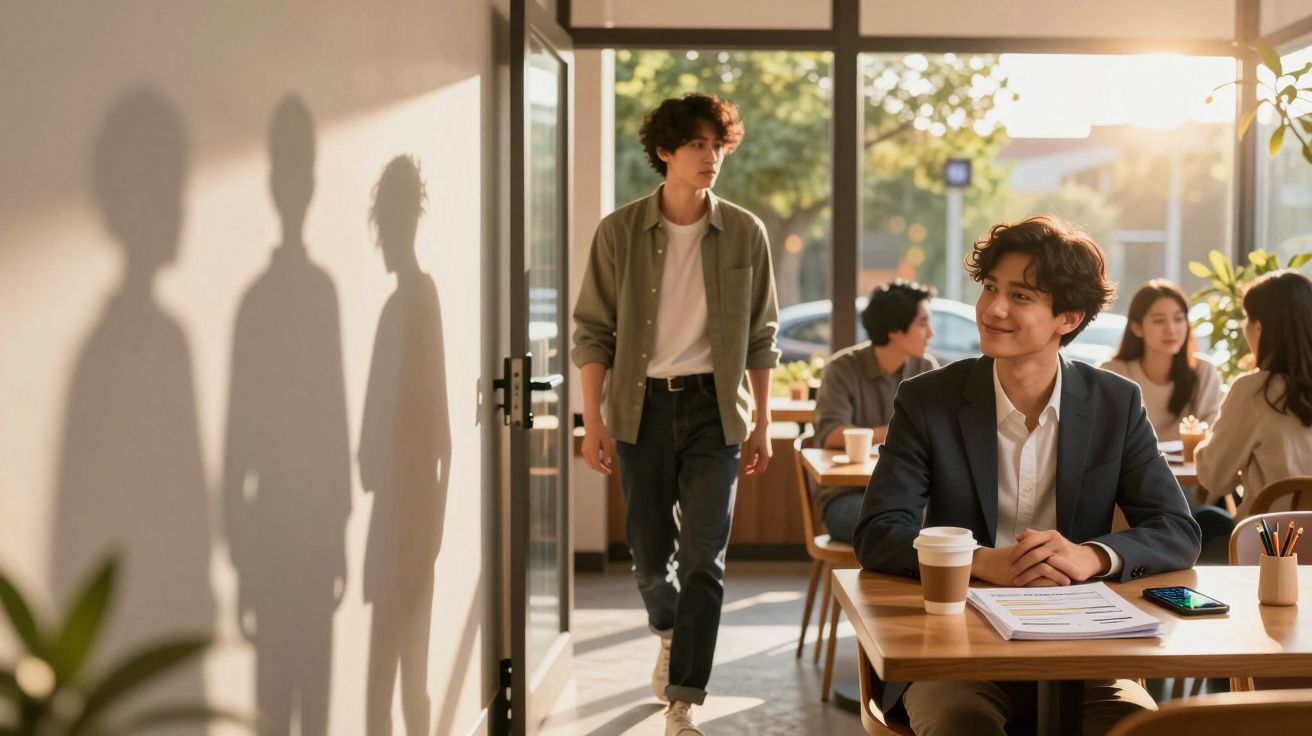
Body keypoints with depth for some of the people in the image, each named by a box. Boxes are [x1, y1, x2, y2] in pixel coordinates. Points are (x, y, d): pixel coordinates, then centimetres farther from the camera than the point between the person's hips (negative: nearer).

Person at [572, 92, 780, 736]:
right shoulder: (620, 231, -3)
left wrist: (762, 424, 5)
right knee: (649, 552, 11)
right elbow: (593, 330, -1)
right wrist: (593, 421, -6)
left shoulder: (744, 233, 0)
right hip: (642, 405, 0)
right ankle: (668, 631, 44)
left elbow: (759, 337, 6)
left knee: (702, 557, -4)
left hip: (713, 407, 0)